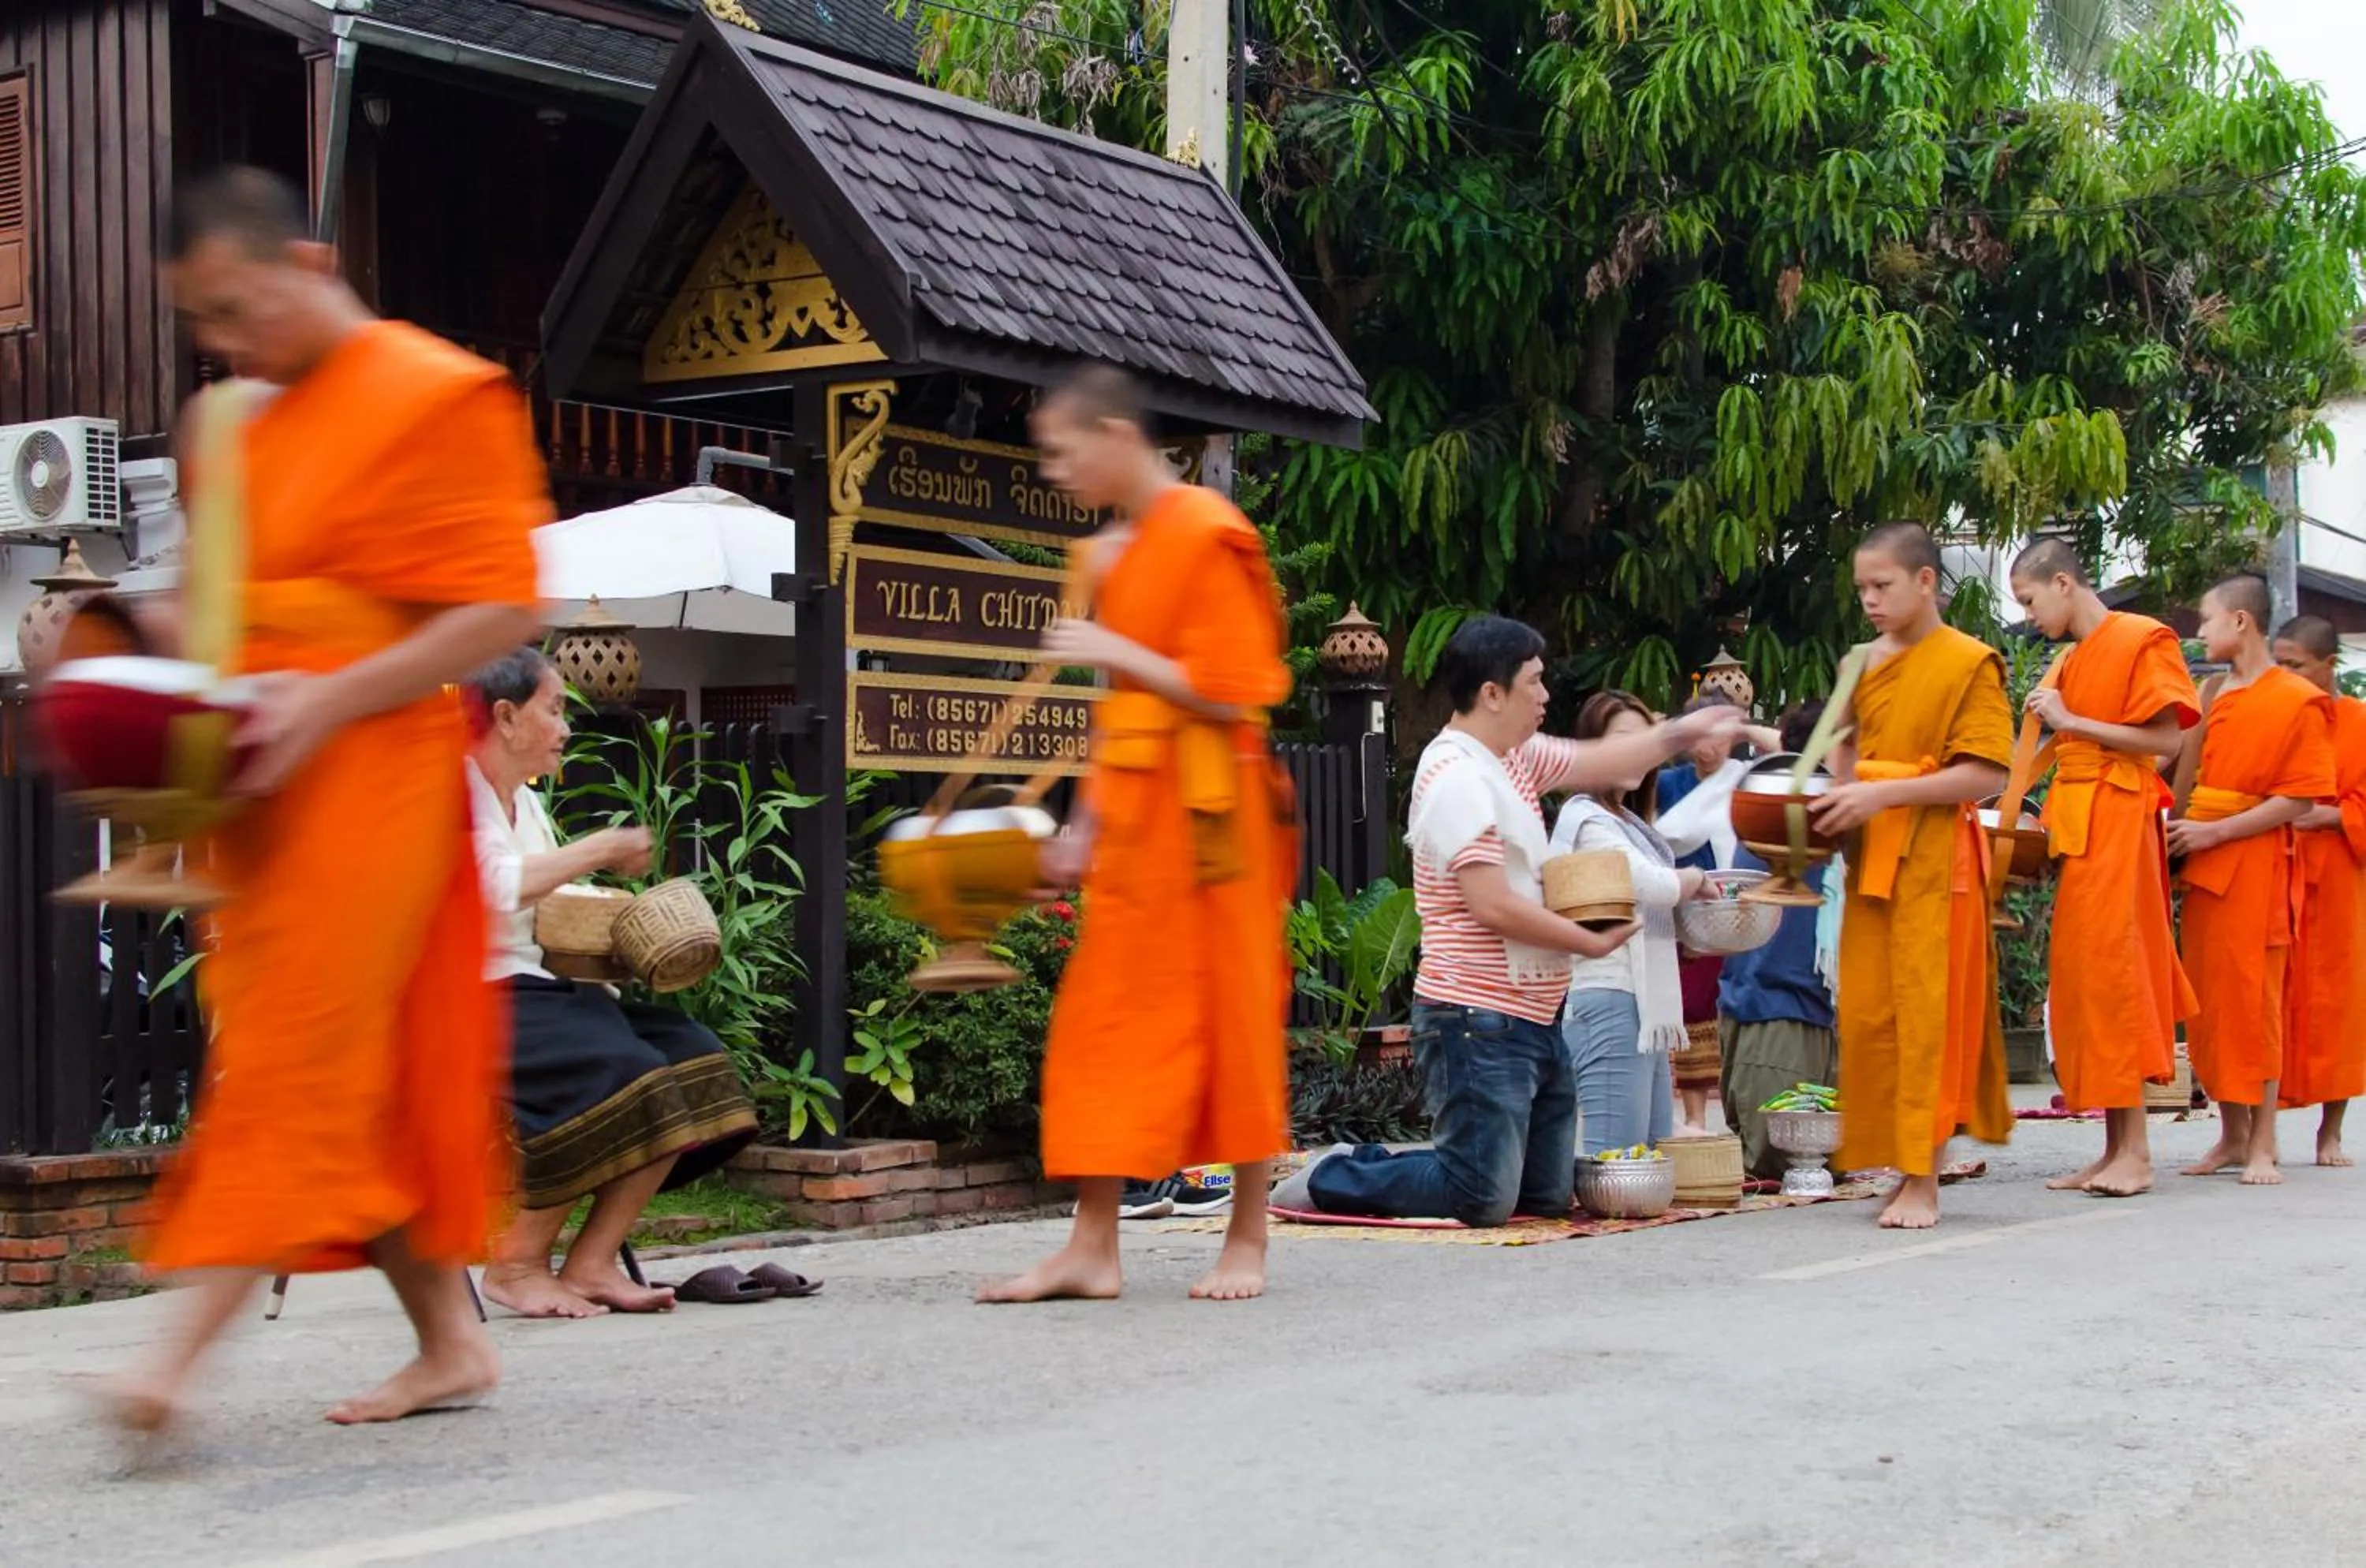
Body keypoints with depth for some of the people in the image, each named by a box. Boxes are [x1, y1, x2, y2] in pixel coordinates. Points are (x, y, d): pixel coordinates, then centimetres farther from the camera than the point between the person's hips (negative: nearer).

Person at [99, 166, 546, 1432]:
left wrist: (330, 700, -23)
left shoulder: (434, 399, -7)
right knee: (366, 1081, 9)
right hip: (257, 791, 8)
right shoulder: (231, 425, 18)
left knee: (292, 1063, -10)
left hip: (365, 780, -8)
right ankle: (449, 1340, 17)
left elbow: (500, 611, -13)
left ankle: (181, 1353, -12)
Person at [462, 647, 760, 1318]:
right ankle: (515, 1265, -16)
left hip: (531, 990, 9)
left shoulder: (526, 803, 20)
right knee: (615, 1073, -31)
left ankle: (591, 1262, -10)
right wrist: (600, 849, -15)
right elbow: (495, 887, -25)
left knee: (689, 1061, -9)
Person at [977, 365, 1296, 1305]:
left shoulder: (1205, 535, -10)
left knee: (1230, 1018, 1)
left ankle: (1248, 1244, 13)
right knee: (1104, 1019, 4)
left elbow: (1230, 693, -15)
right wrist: (1086, 826, 14)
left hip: (1206, 805, -8)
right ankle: (1092, 1247, 8)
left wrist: (1116, 652, -15)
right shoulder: (1113, 553, 14)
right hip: (1133, 807, 8)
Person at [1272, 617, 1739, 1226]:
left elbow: (1598, 762, 26)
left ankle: (1367, 1164, 19)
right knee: (1484, 1199, -11)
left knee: (1547, 1194, 13)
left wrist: (1683, 731, 17)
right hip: (1479, 1022, -10)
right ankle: (1328, 1180, 6)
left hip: (1533, 1019, 10)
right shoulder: (1458, 778, -17)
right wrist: (1593, 942, -10)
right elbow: (1494, 907, -21)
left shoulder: (1514, 757, 12)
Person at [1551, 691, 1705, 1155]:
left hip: (1646, 1010, 10)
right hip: (1609, 1007, -10)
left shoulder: (1629, 822, 21)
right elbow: (1656, 887, -21)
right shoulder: (1587, 820, -10)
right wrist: (1695, 878, -1)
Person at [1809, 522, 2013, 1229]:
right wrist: (1838, 797, 5)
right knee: (1868, 1014, 4)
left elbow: (1986, 775, -13)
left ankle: (1922, 1182, -2)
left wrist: (1883, 794, -19)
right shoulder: (1864, 664, 14)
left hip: (1935, 858, -6)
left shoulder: (1969, 662, -5)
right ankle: (1904, 1164, 12)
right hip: (1869, 858, 6)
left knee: (1926, 1013, -6)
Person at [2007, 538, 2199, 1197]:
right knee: (2081, 977, 6)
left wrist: (2071, 720, -14)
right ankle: (2115, 1146, 9)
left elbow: (2166, 740, -13)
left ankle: (2136, 1150, -7)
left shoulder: (2142, 640, -7)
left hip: (2118, 819, -8)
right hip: (2076, 822, 9)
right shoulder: (2072, 661, 17)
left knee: (2111, 970, -10)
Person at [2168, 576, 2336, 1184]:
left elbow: (2298, 802, -12)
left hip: (2255, 861, -6)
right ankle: (2232, 1136, 14)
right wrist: (2180, 827, 1)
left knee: (2252, 998, -5)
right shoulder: (2215, 694, 13)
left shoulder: (2299, 702, -8)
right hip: (2203, 861, 7)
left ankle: (2262, 1145, 0)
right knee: (2209, 999, 6)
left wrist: (2213, 833, -17)